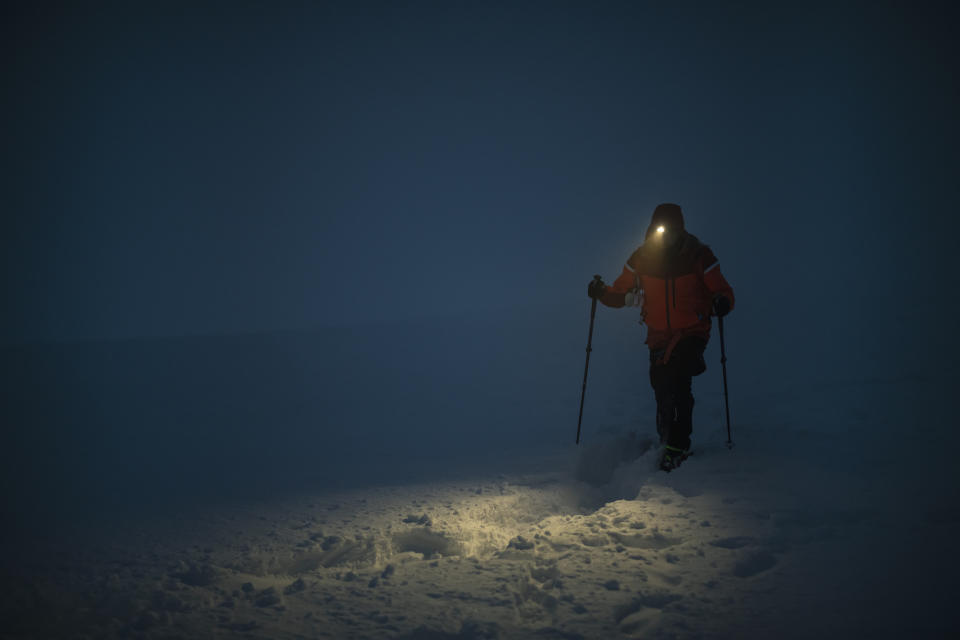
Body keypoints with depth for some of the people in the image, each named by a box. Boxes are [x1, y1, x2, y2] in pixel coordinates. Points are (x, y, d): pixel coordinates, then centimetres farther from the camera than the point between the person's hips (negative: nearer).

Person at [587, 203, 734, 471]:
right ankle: (666, 441, 26)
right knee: (662, 389, 6)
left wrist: (721, 303, -30)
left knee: (679, 384, -21)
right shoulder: (641, 258, -3)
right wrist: (603, 293, -16)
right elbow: (621, 293, 5)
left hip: (692, 332, -3)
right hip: (659, 335, 4)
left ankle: (678, 446, -16)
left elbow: (722, 291, -6)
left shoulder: (699, 256, -10)